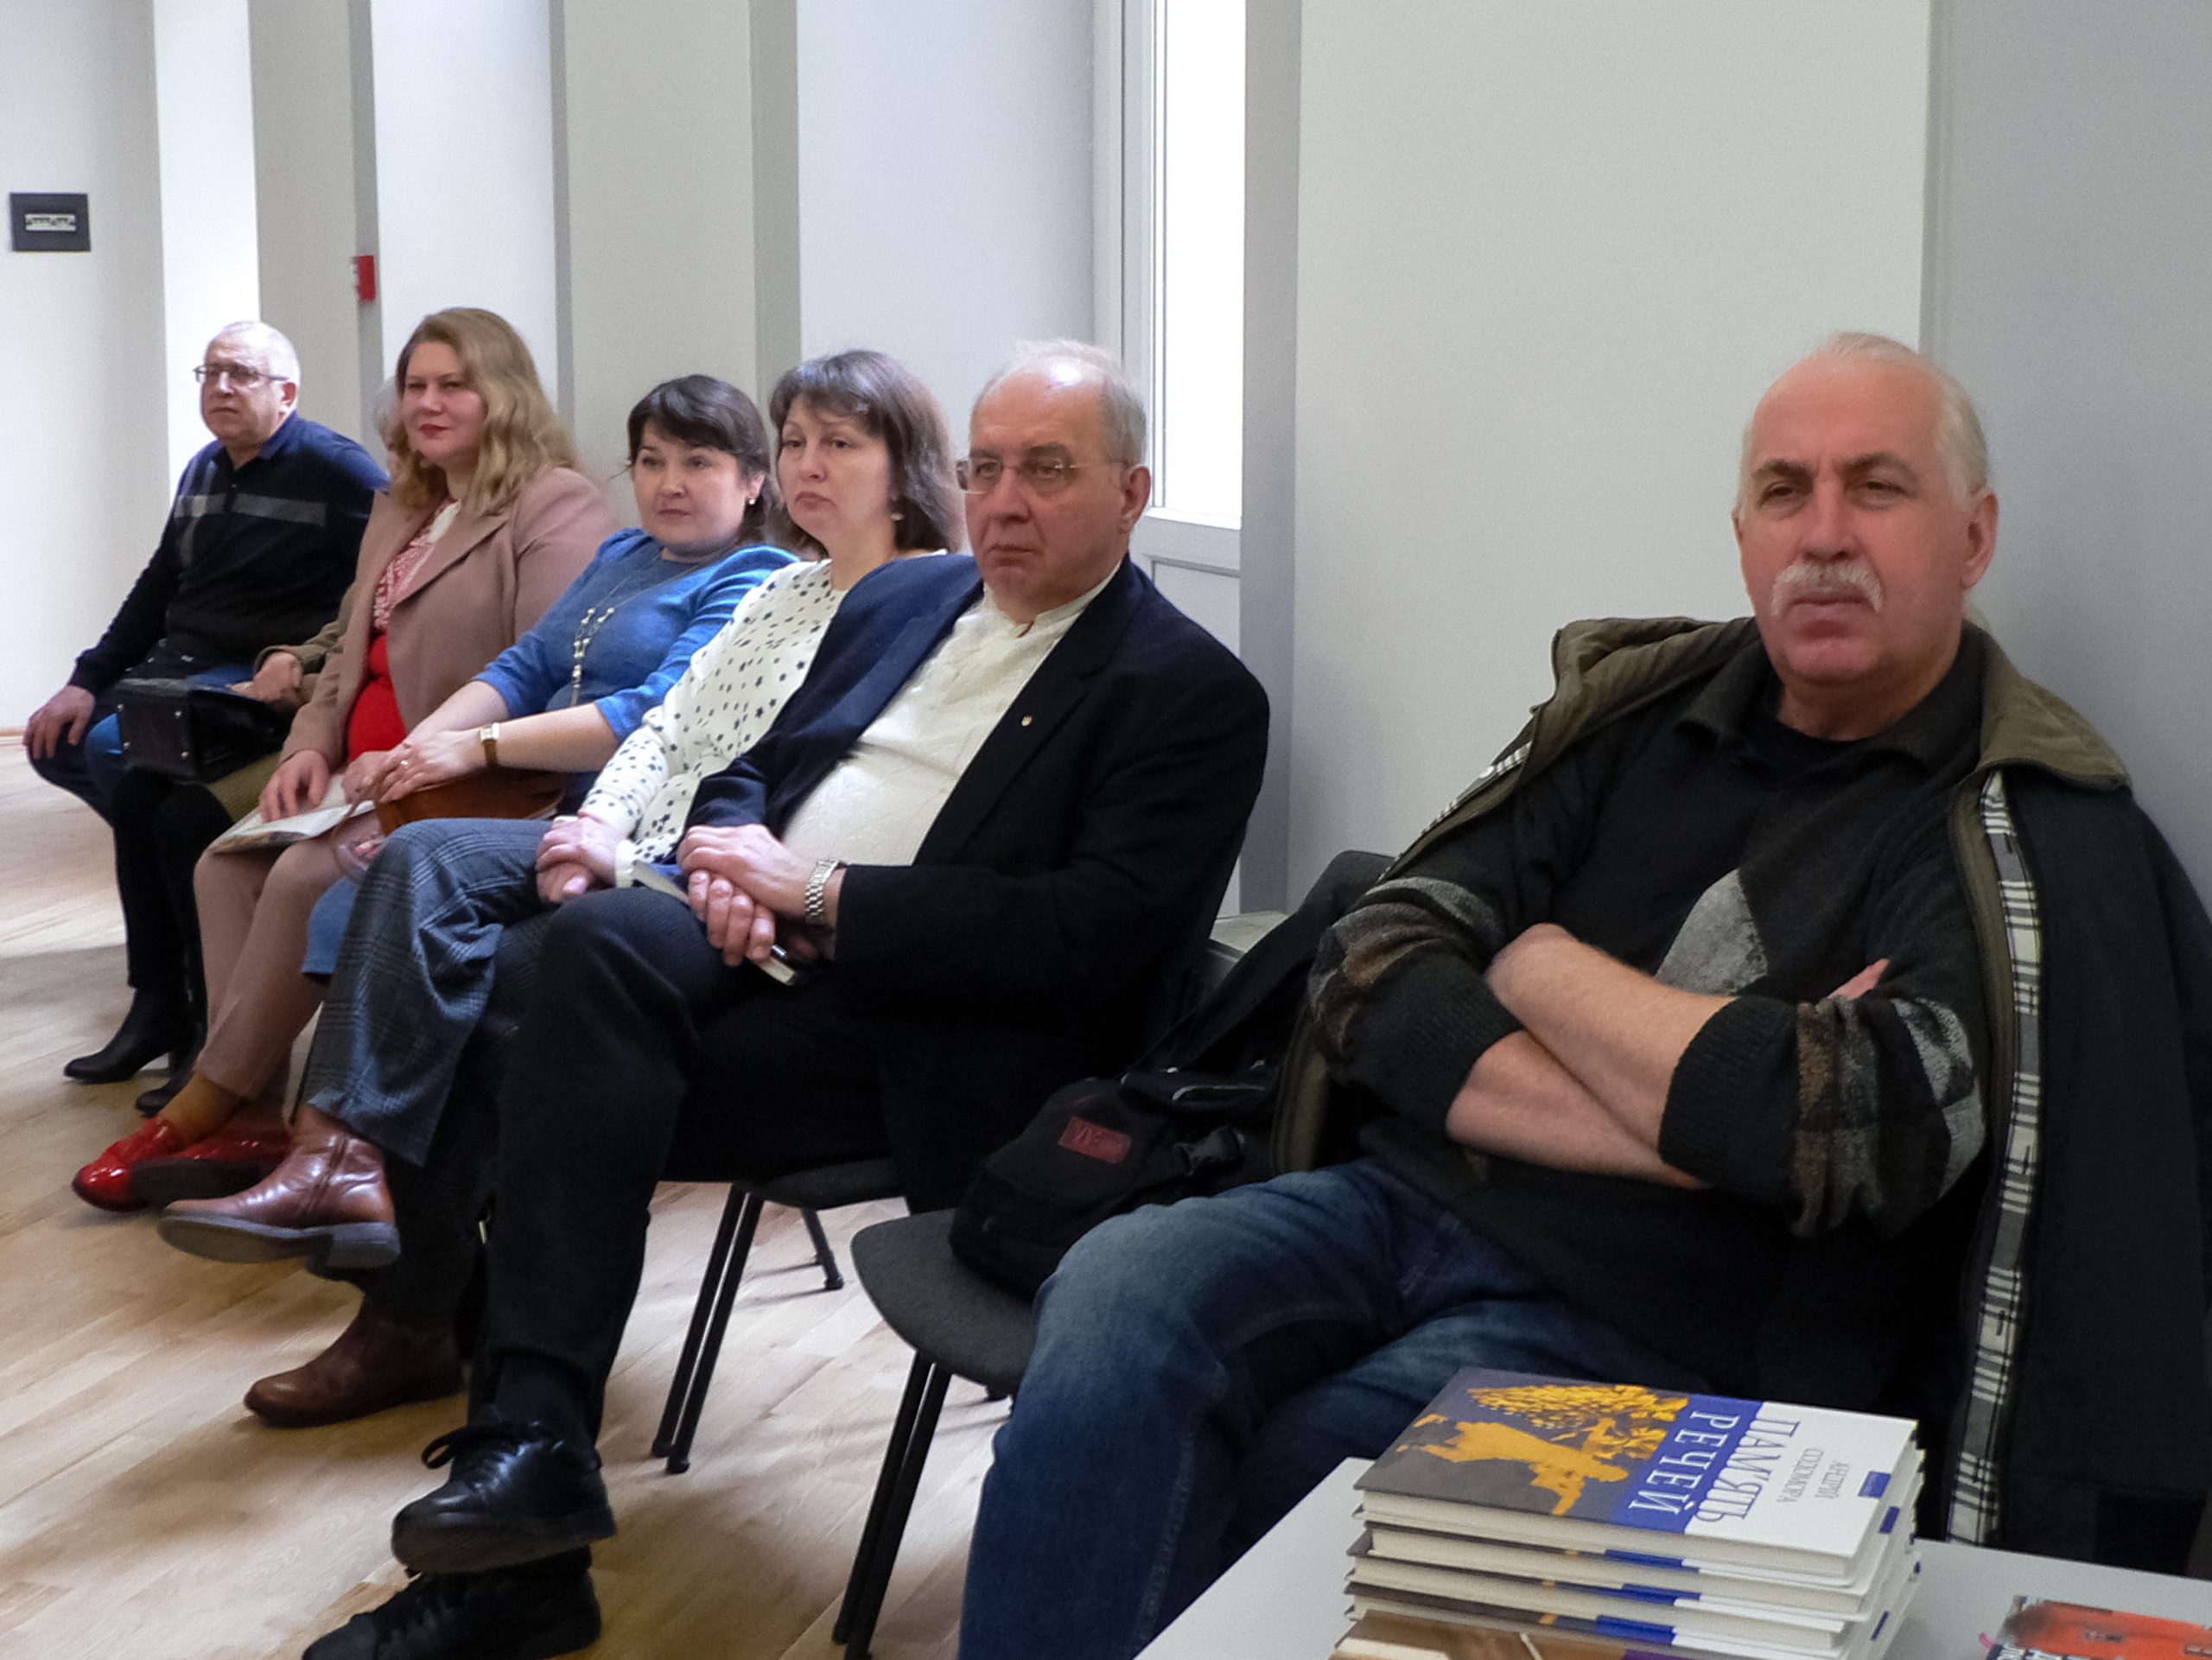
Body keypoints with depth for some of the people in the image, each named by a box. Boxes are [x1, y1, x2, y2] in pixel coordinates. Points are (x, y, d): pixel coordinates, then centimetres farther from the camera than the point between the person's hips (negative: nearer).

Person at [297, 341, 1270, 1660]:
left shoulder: (1195, 696, -1)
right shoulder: (902, 599, 23)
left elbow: (1092, 936, -13)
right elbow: (752, 766, 26)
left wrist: (818, 892, -14)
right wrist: (734, 861, 1)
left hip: (911, 1027, -6)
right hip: (754, 946, 6)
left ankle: (531, 1447, -23)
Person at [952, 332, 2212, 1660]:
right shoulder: (1640, 713, 12)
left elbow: (1842, 1130, -19)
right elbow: (1372, 972, 4)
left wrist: (1538, 962, -3)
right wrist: (1693, 1117, -11)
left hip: (1646, 1333, -4)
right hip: (1409, 1203, 5)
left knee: (1288, 1481, -31)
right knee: (1115, 1305, -26)